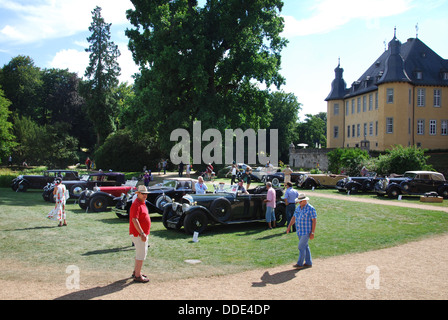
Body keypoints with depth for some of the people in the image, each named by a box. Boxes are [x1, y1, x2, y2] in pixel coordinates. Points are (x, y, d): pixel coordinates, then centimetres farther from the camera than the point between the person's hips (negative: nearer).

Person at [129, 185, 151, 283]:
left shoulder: (142, 204, 14)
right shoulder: (136, 205, -18)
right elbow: (134, 220, -26)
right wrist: (142, 233, -29)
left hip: (143, 233, 10)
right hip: (138, 234, -10)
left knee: (141, 253, 20)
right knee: (141, 254, -5)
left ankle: (136, 272, 34)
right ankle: (137, 276, 3)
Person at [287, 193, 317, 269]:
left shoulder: (311, 209, -14)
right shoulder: (298, 208, 8)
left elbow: (314, 221, -14)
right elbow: (294, 217, 14)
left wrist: (312, 233, -17)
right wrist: (289, 226, 6)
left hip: (306, 232, -7)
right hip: (299, 231, 7)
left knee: (301, 247, -7)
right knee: (305, 247, 13)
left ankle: (300, 264, 2)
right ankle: (309, 263, 22)